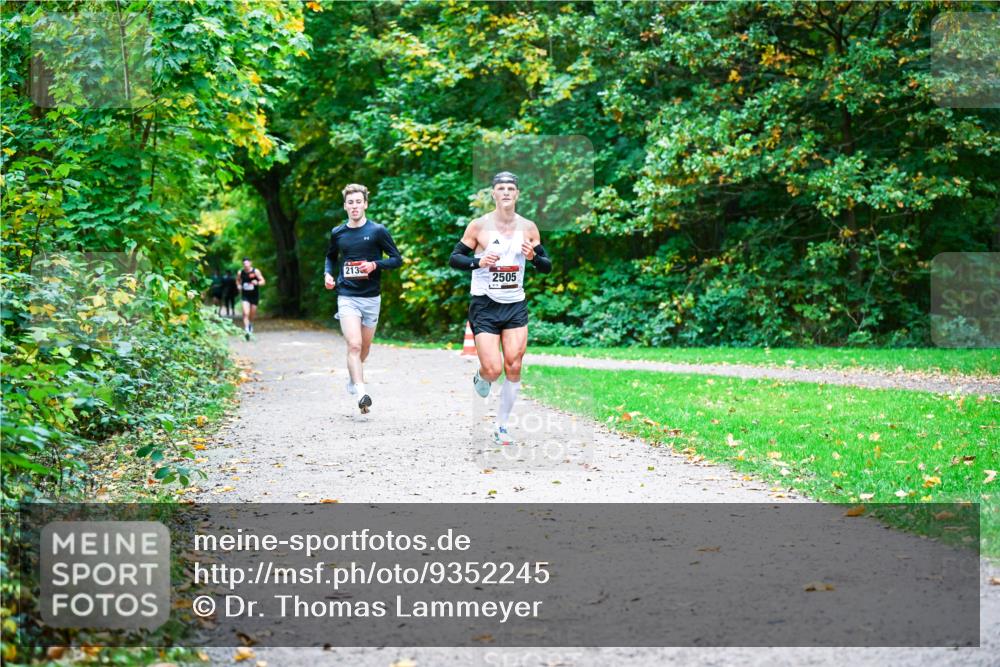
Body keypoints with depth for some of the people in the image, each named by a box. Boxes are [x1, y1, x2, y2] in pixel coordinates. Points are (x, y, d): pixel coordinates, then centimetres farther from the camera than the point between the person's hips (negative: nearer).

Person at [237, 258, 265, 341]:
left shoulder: (256, 271, -8)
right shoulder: (241, 272, -1)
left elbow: (263, 282, -8)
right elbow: (238, 280, 19)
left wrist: (257, 283, -29)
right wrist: (239, 286, -1)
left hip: (254, 295, 0)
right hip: (245, 296, 0)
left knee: (252, 314, 12)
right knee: (246, 313, -16)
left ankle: (251, 324, 43)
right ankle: (246, 330, -21)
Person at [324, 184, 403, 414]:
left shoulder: (377, 231, -3)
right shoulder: (337, 233, 5)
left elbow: (397, 259, -1)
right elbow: (331, 256, 24)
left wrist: (375, 265, -17)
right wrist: (328, 274, 5)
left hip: (371, 297, 0)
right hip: (347, 296, 0)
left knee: (365, 346, 13)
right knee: (354, 344, -17)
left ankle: (353, 377, 42)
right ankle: (361, 393, -25)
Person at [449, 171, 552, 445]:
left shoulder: (528, 227, 4)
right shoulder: (479, 225, -5)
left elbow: (547, 266, 10)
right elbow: (454, 258, -1)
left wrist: (533, 257, -12)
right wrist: (479, 262, -20)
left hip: (516, 305, 3)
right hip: (484, 306, -3)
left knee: (513, 368, -4)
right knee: (493, 370, -11)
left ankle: (501, 425, 12)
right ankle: (480, 377, 27)